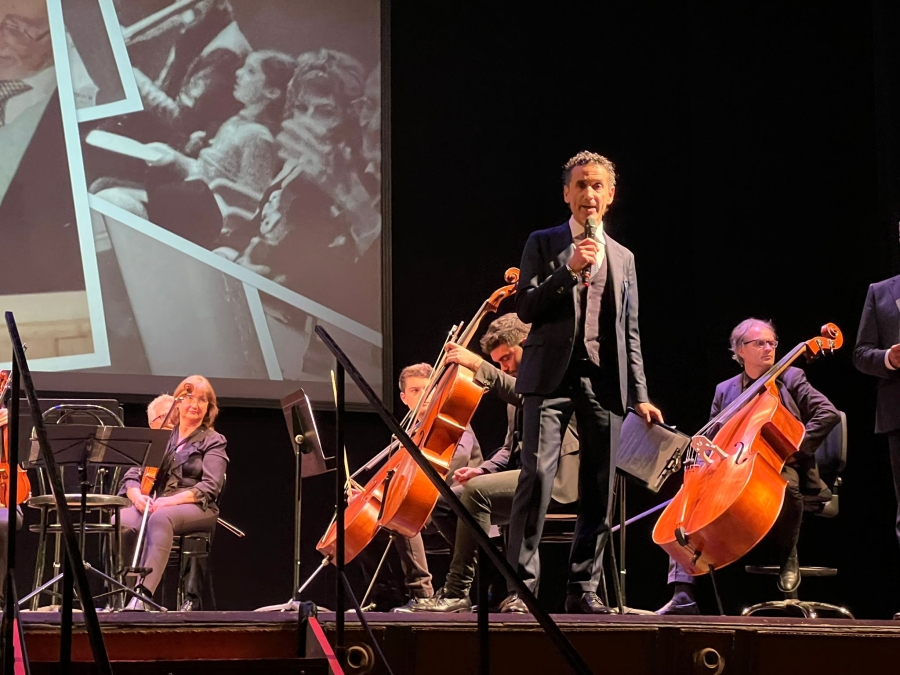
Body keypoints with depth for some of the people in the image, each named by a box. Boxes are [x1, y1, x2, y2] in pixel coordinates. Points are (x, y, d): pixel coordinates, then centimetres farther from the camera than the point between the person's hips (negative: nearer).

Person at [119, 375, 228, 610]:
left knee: (160, 518, -41)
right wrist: (137, 496, -13)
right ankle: (129, 586, -28)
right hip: (153, 505, 3)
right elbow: (132, 475, 12)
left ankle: (143, 594, -54)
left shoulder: (214, 442, 9)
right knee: (120, 522, -33)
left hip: (196, 509, -3)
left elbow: (209, 488, -6)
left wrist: (171, 500, -22)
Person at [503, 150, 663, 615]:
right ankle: (520, 583, -11)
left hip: (603, 380, 4)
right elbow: (525, 307, -2)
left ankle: (583, 587, 9)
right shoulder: (543, 244, 9)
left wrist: (640, 395, 10)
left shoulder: (622, 258, 19)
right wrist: (568, 271, -13)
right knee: (537, 475, -13)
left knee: (599, 487, 2)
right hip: (552, 376, -4)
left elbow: (630, 333, 18)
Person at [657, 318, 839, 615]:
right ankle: (683, 596, -28)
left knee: (787, 487, -41)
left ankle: (787, 555, -10)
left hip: (779, 470, -3)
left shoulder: (790, 378, 10)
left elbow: (829, 413, -2)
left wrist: (797, 446, -14)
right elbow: (713, 441, 17)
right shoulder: (725, 390, 18)